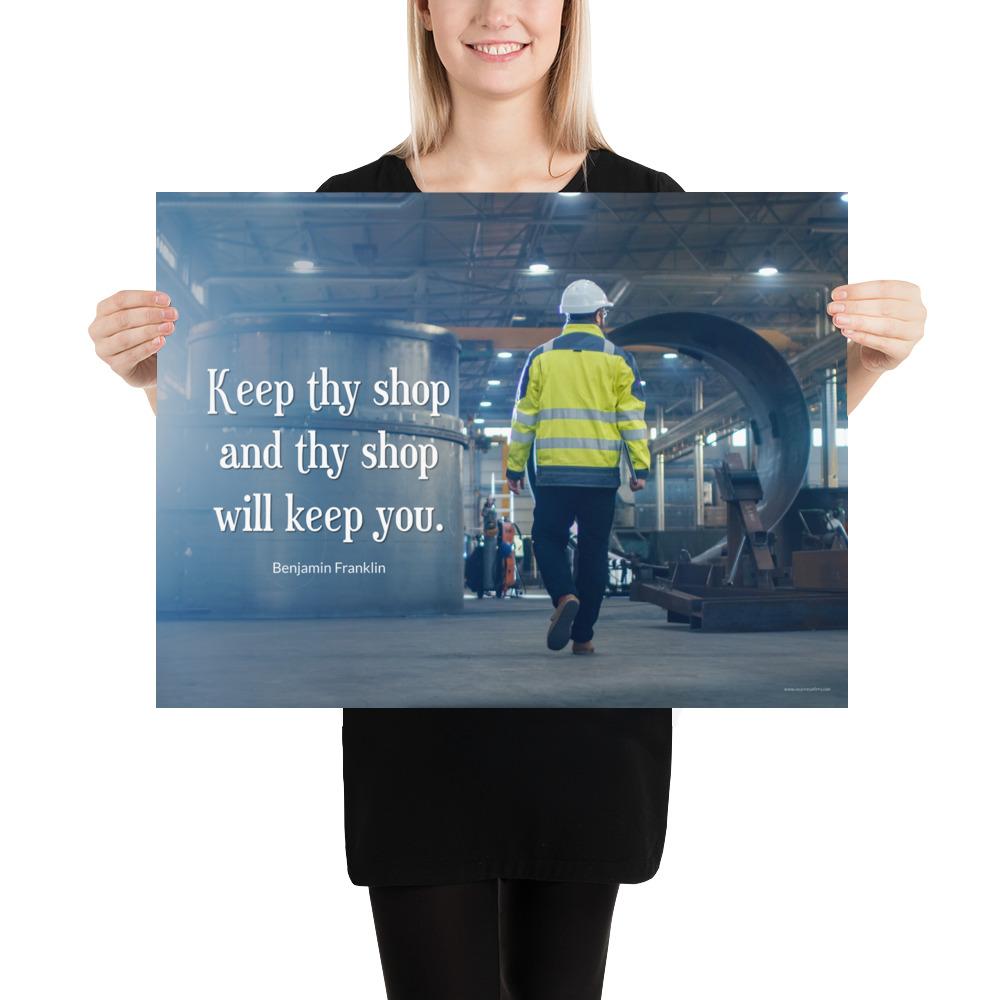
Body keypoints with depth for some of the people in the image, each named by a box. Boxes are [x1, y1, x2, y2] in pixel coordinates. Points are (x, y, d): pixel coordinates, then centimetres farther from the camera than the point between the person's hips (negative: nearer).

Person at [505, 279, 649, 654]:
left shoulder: (541, 358, 5)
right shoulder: (618, 359, 3)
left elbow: (523, 417, 5)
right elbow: (632, 417, -1)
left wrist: (515, 468, 10)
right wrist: (640, 467, 1)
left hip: (553, 472, 0)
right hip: (601, 474, 0)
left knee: (548, 539, 12)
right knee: (593, 550, 8)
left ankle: (564, 596, -15)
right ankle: (583, 636, 9)